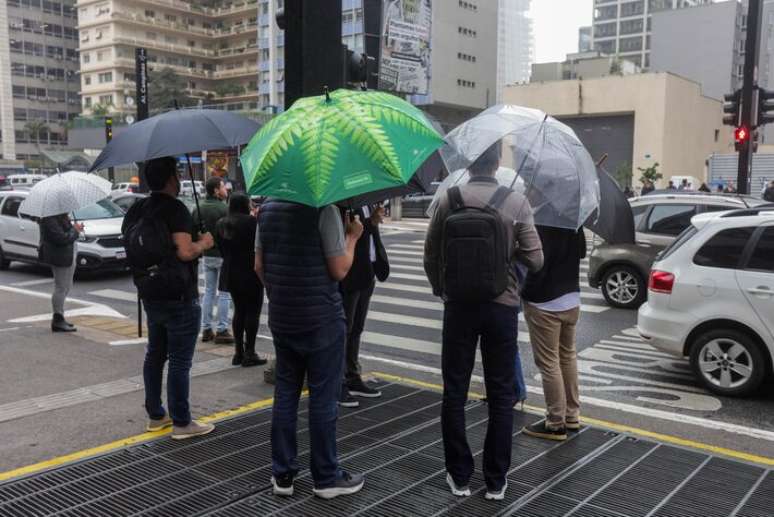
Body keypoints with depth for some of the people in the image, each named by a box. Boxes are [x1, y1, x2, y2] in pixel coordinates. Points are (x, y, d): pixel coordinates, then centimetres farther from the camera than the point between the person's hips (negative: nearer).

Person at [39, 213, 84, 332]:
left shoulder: (61, 217, 12)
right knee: (61, 288, -6)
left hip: (67, 256, 11)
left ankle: (59, 318, 28)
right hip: (59, 258, -11)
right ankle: (57, 321, 1)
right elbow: (61, 238, -26)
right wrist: (75, 230, -12)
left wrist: (75, 228, 1)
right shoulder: (50, 220, -19)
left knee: (66, 287, 17)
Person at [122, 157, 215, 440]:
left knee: (155, 354, 17)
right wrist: (203, 243, -7)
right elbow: (185, 251, -26)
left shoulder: (136, 210, 8)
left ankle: (155, 416, 27)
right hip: (179, 297, -8)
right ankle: (182, 423, 7)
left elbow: (133, 245, 16)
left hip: (150, 295, 8)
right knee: (179, 361, 0)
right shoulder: (175, 209, -17)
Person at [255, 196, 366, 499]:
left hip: (281, 318, 6)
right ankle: (326, 477, 15)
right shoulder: (324, 209, -15)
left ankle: (282, 474, 20)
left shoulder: (267, 208, 5)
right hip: (321, 319, -6)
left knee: (285, 393, 13)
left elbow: (259, 265, 9)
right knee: (323, 397, 4)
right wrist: (353, 236, 0)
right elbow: (339, 270, -14)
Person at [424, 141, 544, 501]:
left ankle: (459, 476, 20)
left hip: (458, 307, 1)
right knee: (501, 396, 11)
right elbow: (534, 261, -7)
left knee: (454, 393, 12)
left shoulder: (447, 201, -5)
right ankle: (496, 480, 18)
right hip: (501, 308, 0)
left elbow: (431, 258, 1)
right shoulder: (516, 203, -8)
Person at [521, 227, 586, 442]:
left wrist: (524, 292, -7)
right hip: (571, 299, 8)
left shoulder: (540, 228, -24)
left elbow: (537, 269, -24)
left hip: (545, 305, -8)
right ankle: (571, 414, 30)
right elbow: (581, 252, 16)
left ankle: (556, 423, 9)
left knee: (548, 363, 1)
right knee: (568, 356, 19)